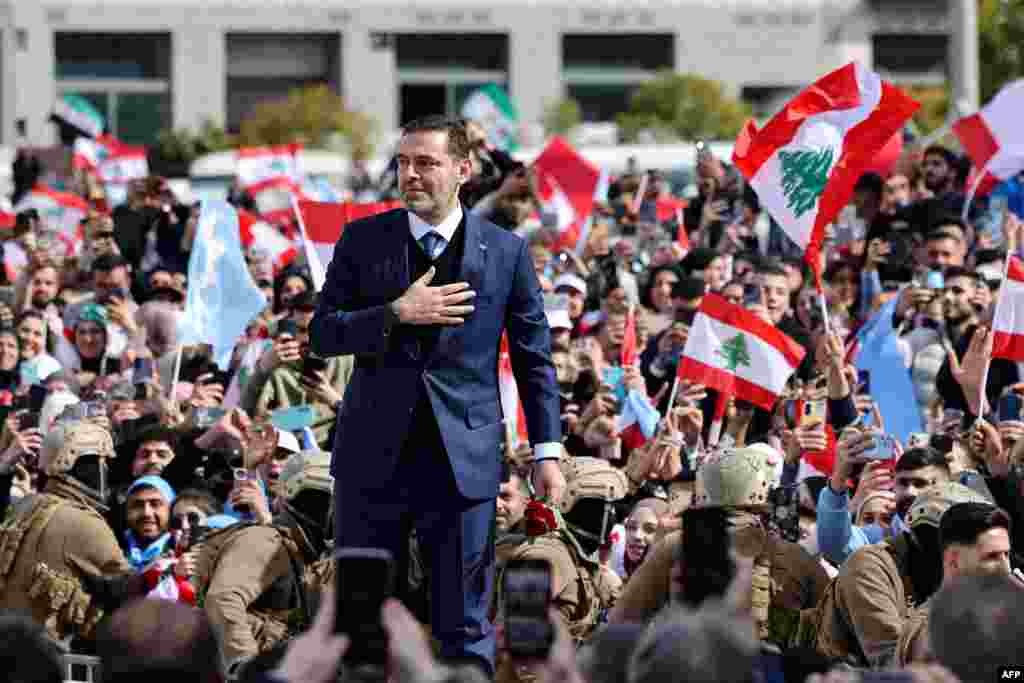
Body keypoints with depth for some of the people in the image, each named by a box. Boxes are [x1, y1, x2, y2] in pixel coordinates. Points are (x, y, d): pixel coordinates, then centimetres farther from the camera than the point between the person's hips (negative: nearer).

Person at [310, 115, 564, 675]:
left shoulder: (505, 251, 3)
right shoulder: (363, 240, 5)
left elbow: (534, 357, 7)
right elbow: (321, 335, 0)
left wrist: (546, 450, 1)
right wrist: (397, 314, -14)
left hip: (464, 457, -1)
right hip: (374, 456, 1)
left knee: (465, 625, 2)